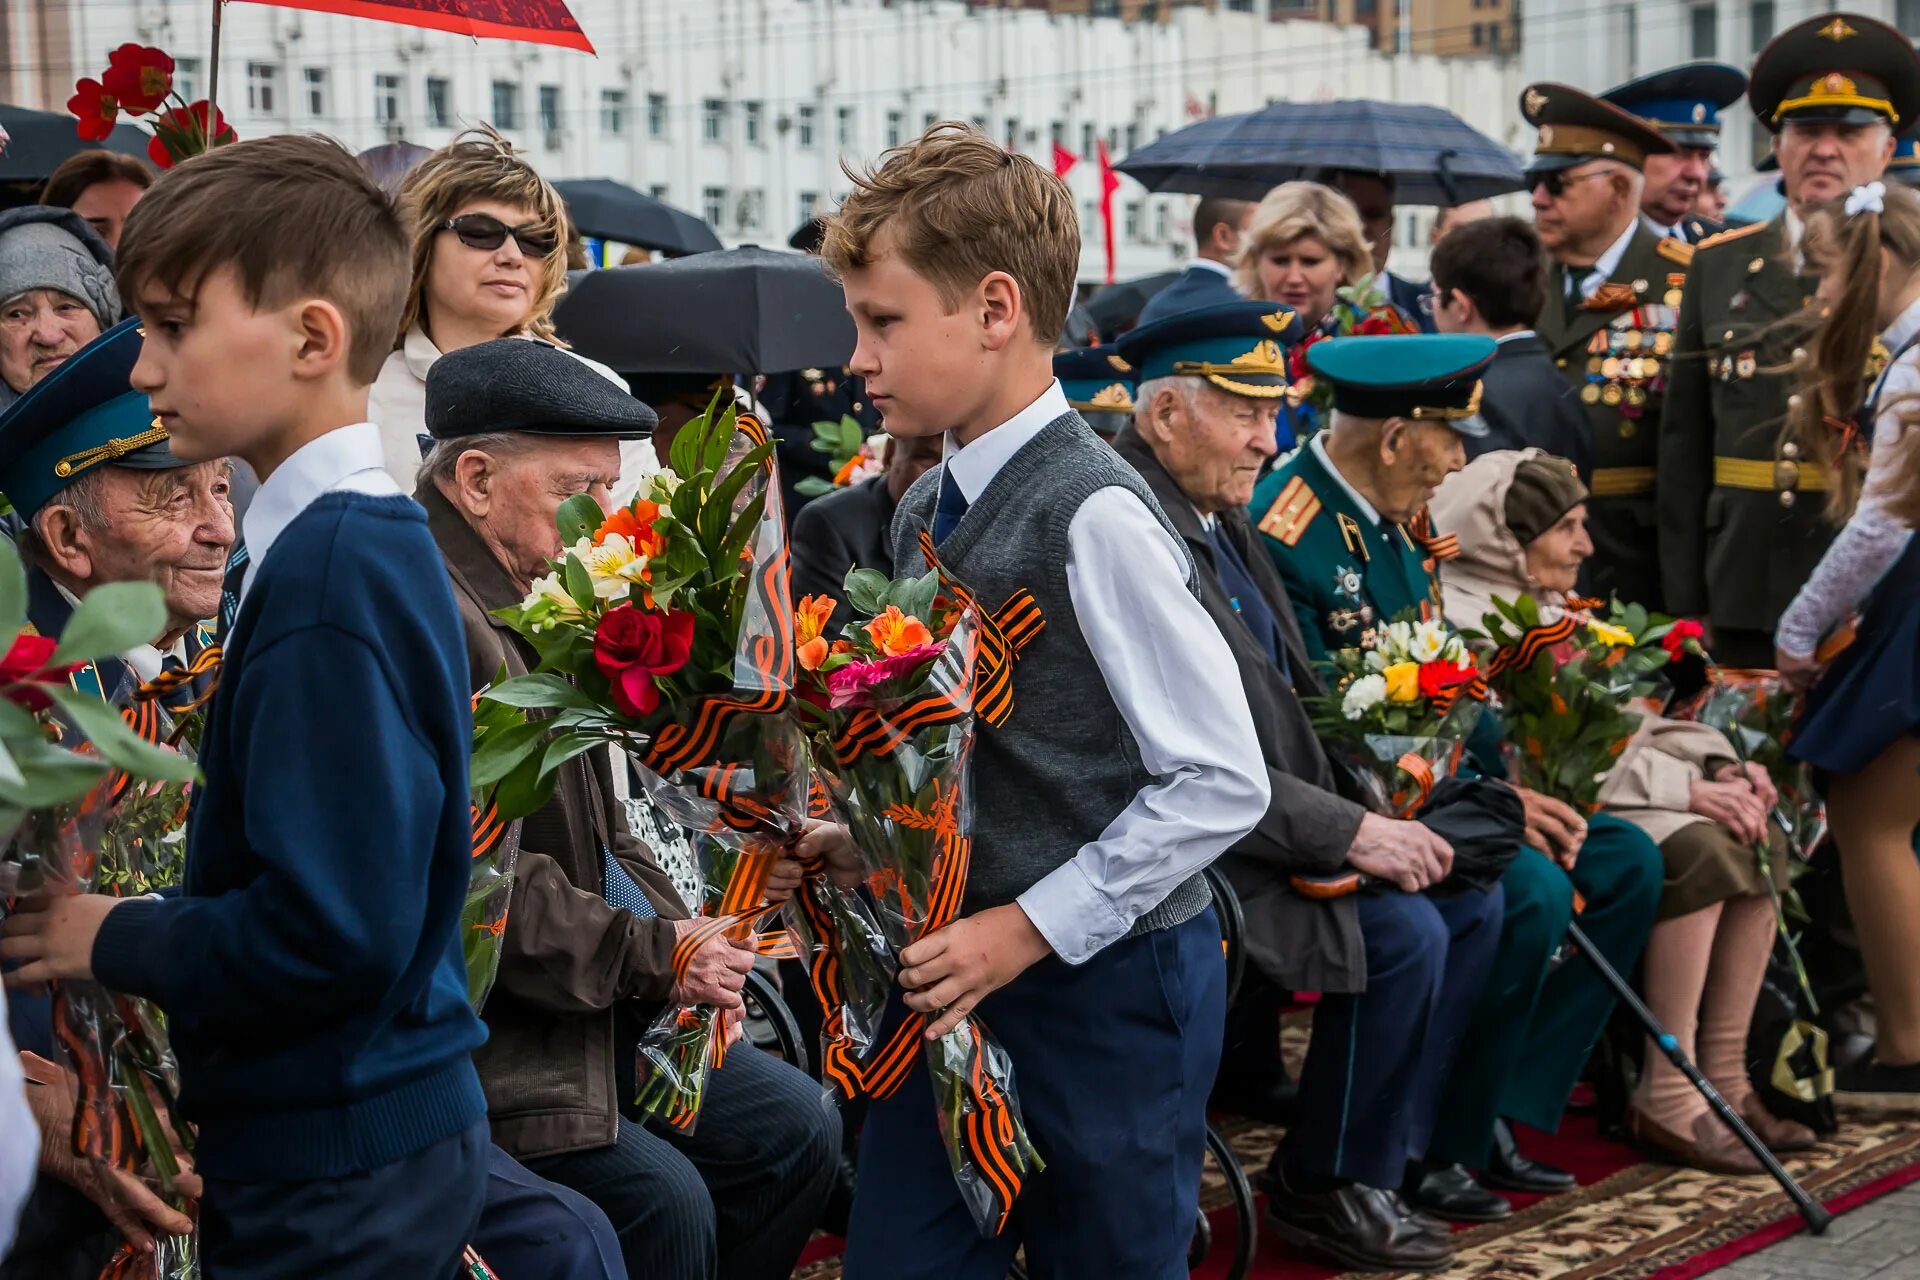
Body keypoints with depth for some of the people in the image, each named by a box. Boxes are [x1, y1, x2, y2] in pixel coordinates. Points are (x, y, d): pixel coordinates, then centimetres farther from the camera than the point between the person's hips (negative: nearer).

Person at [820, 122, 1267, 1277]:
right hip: (966, 969, 7)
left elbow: (1222, 781, -19)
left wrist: (1028, 928, -18)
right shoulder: (926, 513, 6)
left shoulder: (1094, 516, -18)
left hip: (1109, 979, -7)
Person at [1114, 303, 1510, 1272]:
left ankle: (1389, 1148, 15)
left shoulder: (1223, 518, 10)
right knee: (1401, 931, -20)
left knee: (1469, 900, 6)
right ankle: (1323, 1188, -1)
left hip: (1268, 826, 10)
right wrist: (1351, 831, -21)